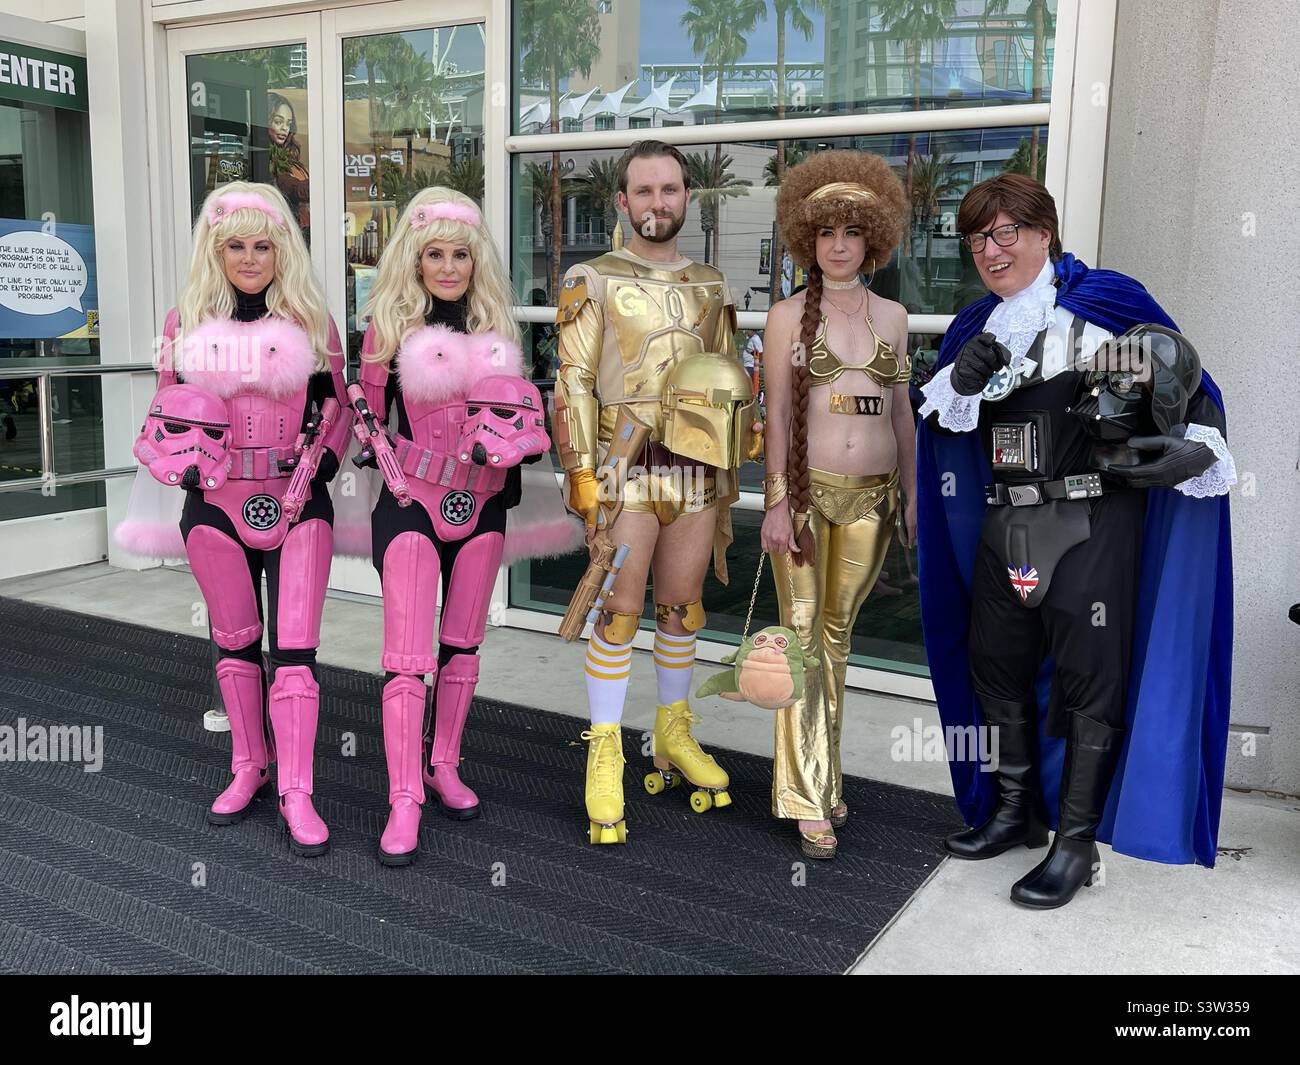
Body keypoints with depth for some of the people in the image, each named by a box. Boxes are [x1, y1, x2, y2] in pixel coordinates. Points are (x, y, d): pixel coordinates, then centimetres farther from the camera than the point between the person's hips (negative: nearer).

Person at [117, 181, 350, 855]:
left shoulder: (311, 319, 2)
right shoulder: (186, 321, 6)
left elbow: (339, 405, 9)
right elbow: (165, 406, 14)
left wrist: (325, 459, -7)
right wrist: (179, 460, -5)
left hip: (296, 498, -2)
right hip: (216, 500, 2)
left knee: (294, 647, -6)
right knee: (235, 642, 13)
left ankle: (296, 793, 0)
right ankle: (249, 766, 30)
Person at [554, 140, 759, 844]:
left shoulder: (711, 287, 13)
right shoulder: (594, 282, 1)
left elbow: (729, 385, 17)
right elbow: (573, 385, -4)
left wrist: (729, 481, 12)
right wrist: (580, 474, -12)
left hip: (697, 469, 4)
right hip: (627, 466, -4)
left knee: (682, 607, 12)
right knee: (620, 611, -2)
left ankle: (674, 734, 27)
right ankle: (605, 754, 9)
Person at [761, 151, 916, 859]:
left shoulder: (891, 315, 11)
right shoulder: (788, 316, 1)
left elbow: (901, 412, 13)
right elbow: (776, 415, -2)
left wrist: (913, 495, 9)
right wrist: (777, 502, -9)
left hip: (871, 495, 3)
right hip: (806, 489, -3)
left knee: (838, 633, 11)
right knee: (803, 634, -4)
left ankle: (824, 774, 24)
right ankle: (809, 799, 1)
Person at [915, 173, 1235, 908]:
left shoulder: (1107, 300, -6)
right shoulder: (977, 325, 12)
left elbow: (1192, 387, -6)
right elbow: (940, 421, 10)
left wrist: (1190, 451, -24)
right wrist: (961, 381, -11)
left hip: (1092, 525, -6)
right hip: (1003, 526, 7)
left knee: (1088, 680, 0)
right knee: (995, 665, 13)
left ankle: (1077, 842, 13)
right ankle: (1015, 810, 32)